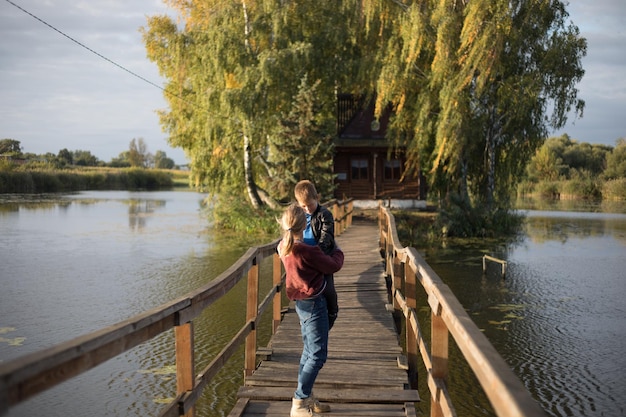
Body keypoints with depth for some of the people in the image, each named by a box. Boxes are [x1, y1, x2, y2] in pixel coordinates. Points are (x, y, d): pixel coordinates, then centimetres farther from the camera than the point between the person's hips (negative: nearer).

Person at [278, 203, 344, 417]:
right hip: (314, 304, -9)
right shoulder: (306, 251, -25)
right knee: (318, 354, -2)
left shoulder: (284, 247, -1)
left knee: (309, 352, 17)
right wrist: (337, 250, 7)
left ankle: (307, 399, 26)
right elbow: (334, 265, -12)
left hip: (302, 303, 9)